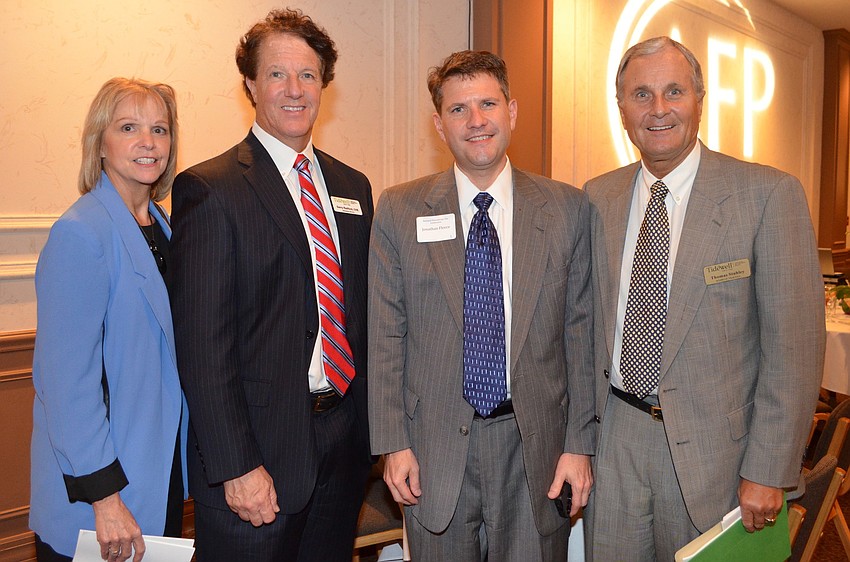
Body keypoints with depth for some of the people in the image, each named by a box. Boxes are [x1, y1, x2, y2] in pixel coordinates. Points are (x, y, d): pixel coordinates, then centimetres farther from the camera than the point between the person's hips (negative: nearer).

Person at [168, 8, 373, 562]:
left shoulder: (353, 186, 9)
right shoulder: (208, 188, -9)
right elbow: (202, 342, -13)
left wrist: (368, 424, 9)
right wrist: (235, 466, -16)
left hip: (345, 436, 6)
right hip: (258, 446, -5)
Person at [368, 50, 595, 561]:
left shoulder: (568, 208, 0)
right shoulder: (399, 211, -1)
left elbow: (580, 332, 0)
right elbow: (385, 337, -1)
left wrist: (580, 443, -2)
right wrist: (393, 443, -4)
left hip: (537, 443, 1)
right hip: (435, 447, 0)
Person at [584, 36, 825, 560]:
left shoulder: (769, 194, -10)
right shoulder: (598, 199, 2)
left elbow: (794, 346, -11)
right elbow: (588, 321, 7)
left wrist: (768, 471, -12)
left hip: (713, 446, -3)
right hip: (614, 436, 3)